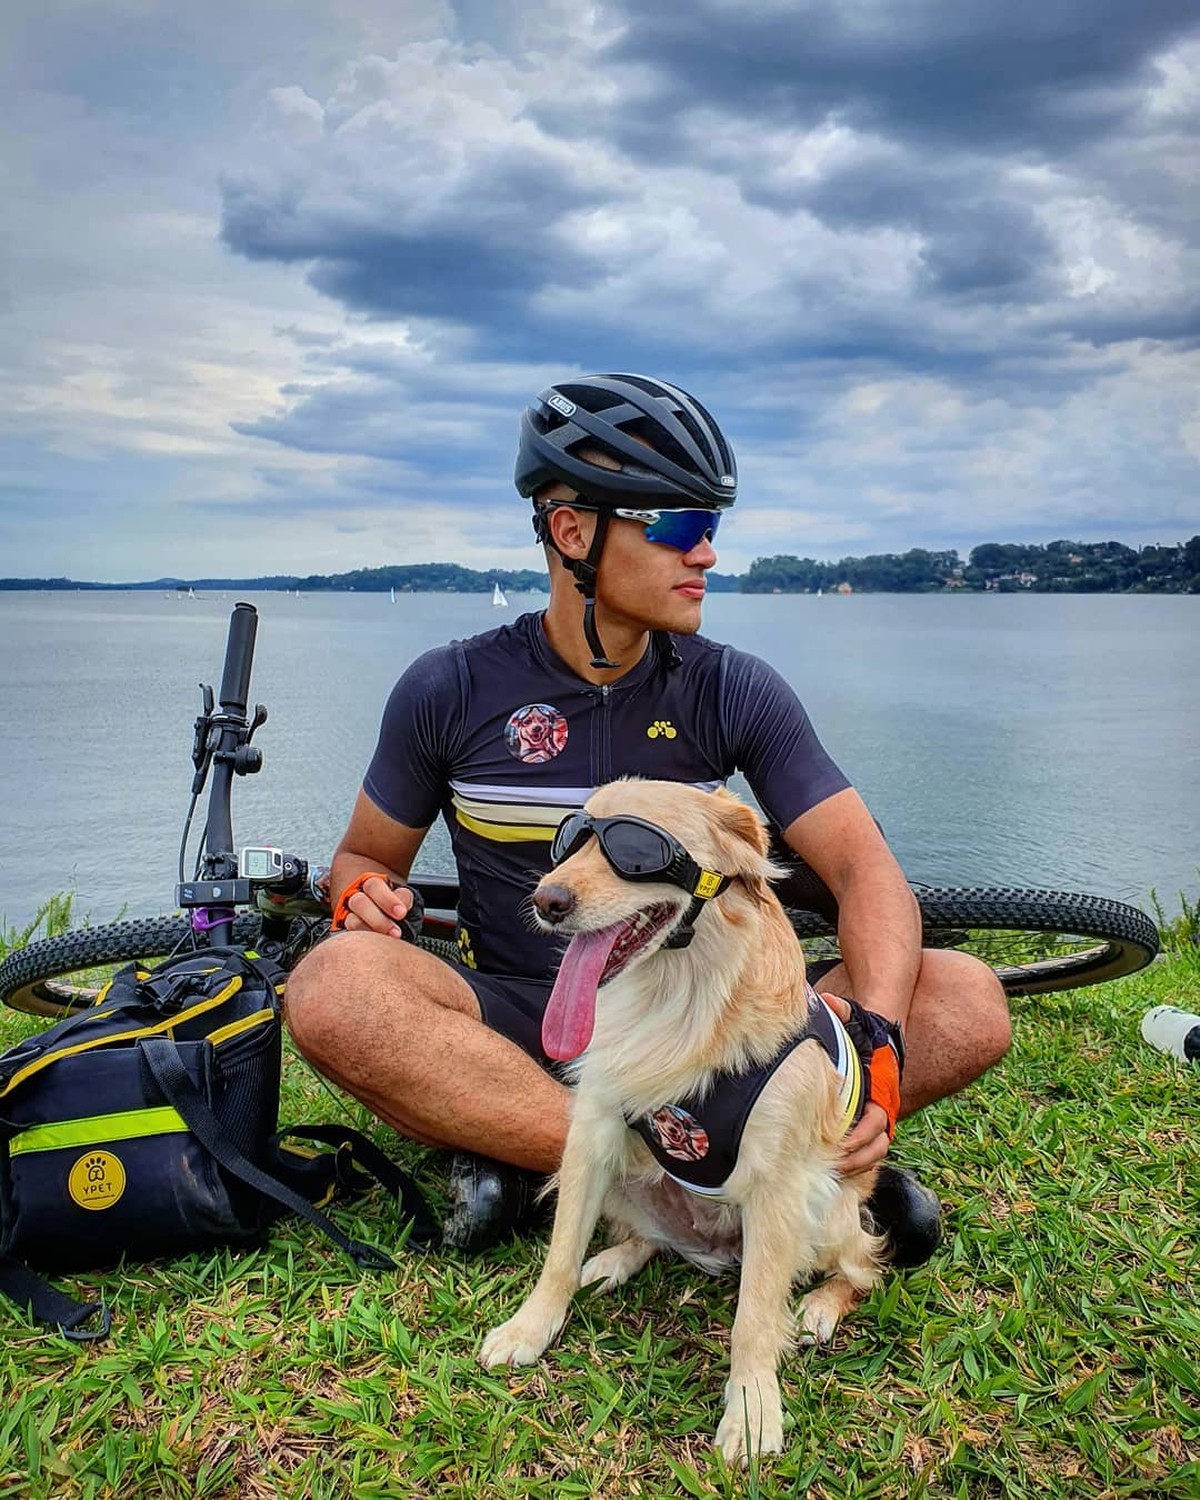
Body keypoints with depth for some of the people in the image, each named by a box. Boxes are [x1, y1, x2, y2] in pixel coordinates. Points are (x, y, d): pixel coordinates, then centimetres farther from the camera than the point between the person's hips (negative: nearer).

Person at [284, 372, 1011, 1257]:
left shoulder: (736, 692, -1)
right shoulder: (451, 691, -2)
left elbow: (867, 870, -8)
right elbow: (367, 856, 10)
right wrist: (366, 894, -16)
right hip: (519, 1031, 0)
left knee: (968, 1001, -20)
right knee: (334, 986, -32)